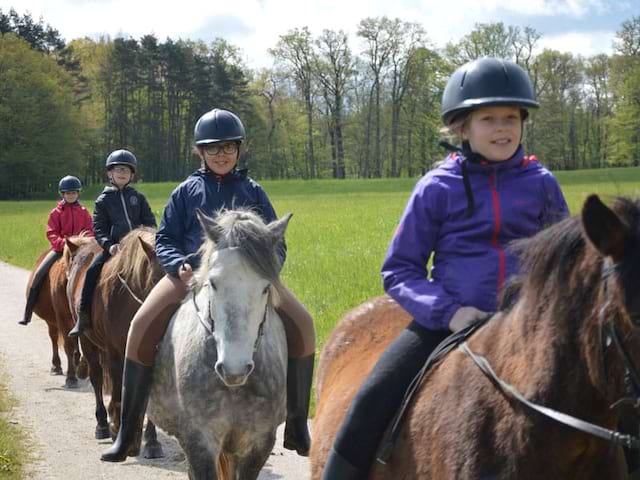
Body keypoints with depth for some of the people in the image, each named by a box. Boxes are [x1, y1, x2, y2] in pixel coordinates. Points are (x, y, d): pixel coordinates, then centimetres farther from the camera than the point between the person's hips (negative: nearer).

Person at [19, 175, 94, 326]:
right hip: (59, 248, -1)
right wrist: (64, 243, -22)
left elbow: (90, 231, 6)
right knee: (39, 274, -16)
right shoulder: (56, 213, 3)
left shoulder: (84, 212, 9)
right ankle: (27, 313, -10)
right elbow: (51, 234, -4)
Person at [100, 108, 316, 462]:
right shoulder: (187, 191, 12)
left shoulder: (252, 191, 14)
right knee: (142, 326, -23)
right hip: (192, 272, 0)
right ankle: (128, 430, -12)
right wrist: (179, 265, -12)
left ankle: (297, 427, -10)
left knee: (301, 323, -21)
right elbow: (165, 240, 10)